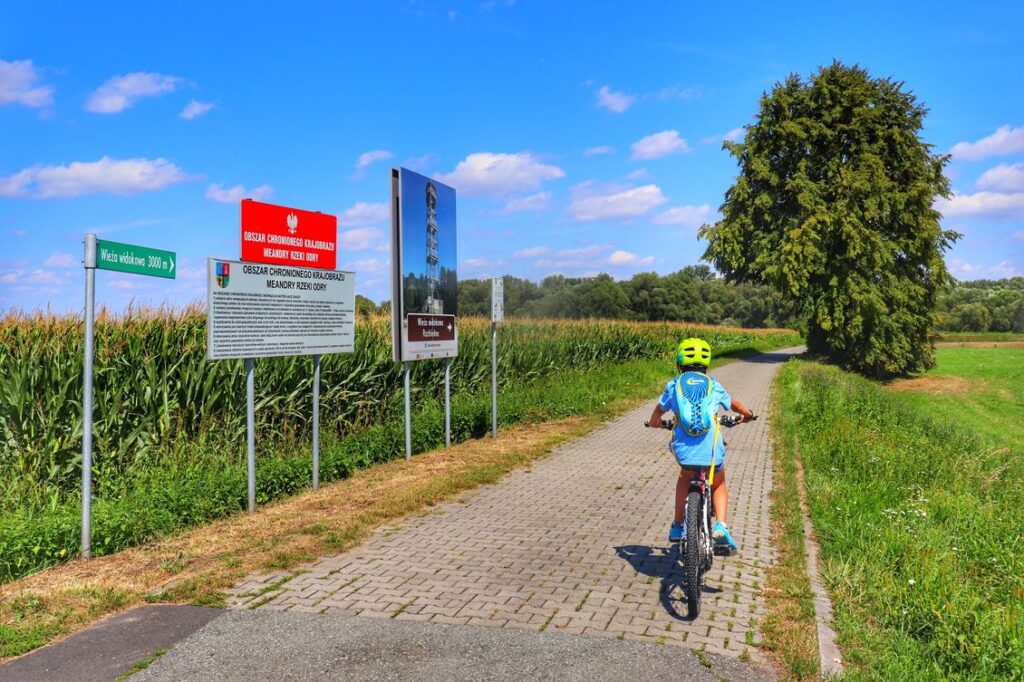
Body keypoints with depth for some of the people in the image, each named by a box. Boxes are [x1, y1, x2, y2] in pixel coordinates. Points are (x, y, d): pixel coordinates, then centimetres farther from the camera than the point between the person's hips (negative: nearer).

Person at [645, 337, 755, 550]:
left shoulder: (673, 385, 12)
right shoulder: (714, 386, 16)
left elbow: (659, 410, 26)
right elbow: (733, 404, 35)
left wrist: (654, 422, 49)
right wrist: (747, 414, 57)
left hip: (683, 449, 0)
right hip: (712, 451, 0)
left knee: (685, 477, 32)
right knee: (719, 485, 28)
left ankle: (677, 527, 26)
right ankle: (720, 526, 8)